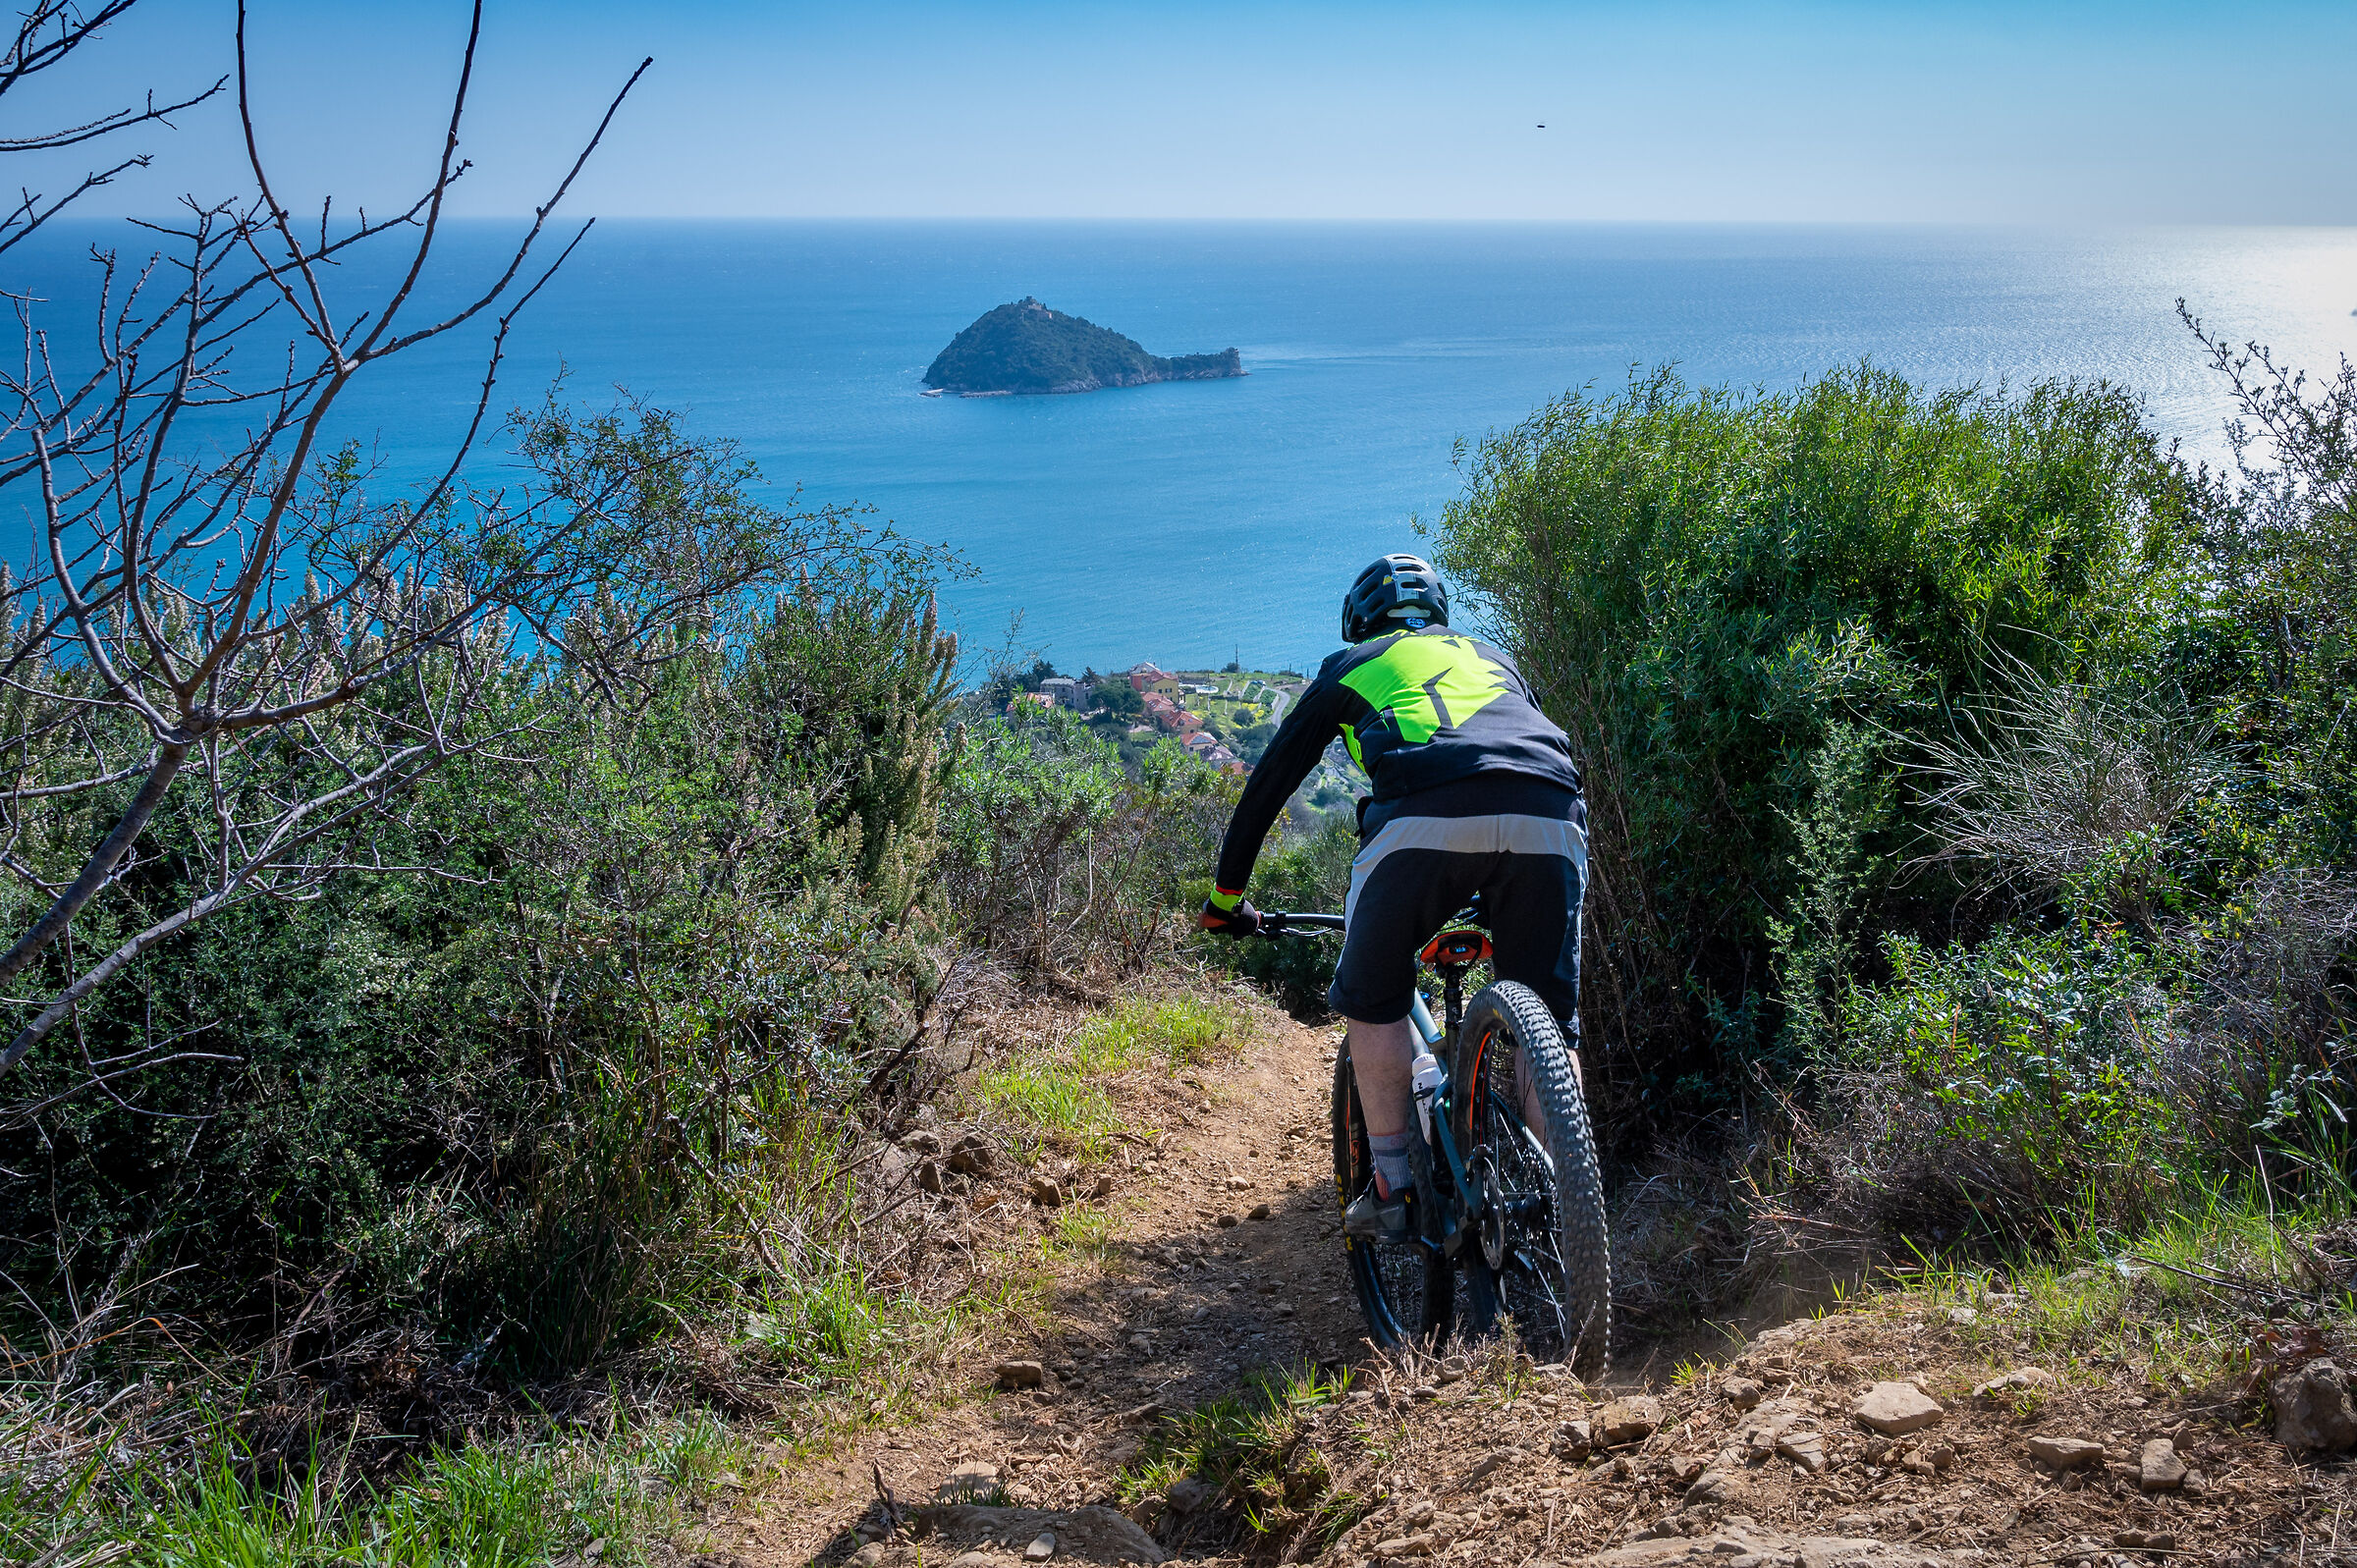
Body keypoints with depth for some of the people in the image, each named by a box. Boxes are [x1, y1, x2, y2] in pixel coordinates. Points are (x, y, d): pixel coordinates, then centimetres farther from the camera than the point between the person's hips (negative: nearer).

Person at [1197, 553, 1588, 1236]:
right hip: (1549, 824, 3)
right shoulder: (1493, 659, 41)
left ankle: (1393, 1185, 11)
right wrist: (1498, 894, 59)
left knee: (1372, 1000, 18)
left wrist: (1226, 896, 42)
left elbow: (1270, 781, 33)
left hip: (1426, 818, -3)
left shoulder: (1350, 667, 32)